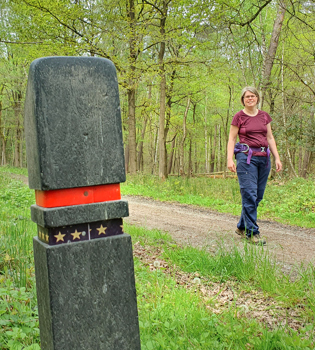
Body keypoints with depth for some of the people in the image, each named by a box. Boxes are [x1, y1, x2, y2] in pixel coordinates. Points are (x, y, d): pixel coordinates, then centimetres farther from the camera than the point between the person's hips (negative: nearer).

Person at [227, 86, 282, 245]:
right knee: (249, 194, -10)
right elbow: (231, 139, 0)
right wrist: (230, 159, -11)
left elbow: (270, 138, 16)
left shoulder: (264, 116, 13)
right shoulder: (239, 117, 1)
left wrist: (277, 158, 10)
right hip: (246, 157, -5)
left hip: (264, 157, 5)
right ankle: (252, 232, -4)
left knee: (258, 195, 6)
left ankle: (242, 227, 21)